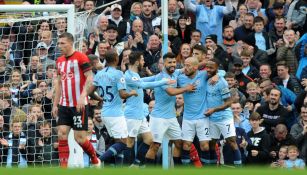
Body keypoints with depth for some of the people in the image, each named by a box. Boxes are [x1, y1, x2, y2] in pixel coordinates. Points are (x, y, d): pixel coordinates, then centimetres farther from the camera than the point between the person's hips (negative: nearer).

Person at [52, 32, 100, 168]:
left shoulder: (81, 58, -9)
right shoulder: (60, 61, 13)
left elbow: (89, 78, -14)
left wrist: (82, 96, -24)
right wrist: (55, 104, 17)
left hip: (79, 105, -7)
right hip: (64, 105, 7)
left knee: (79, 137, -4)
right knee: (62, 134, -4)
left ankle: (95, 160, 20)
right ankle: (63, 167, -4)